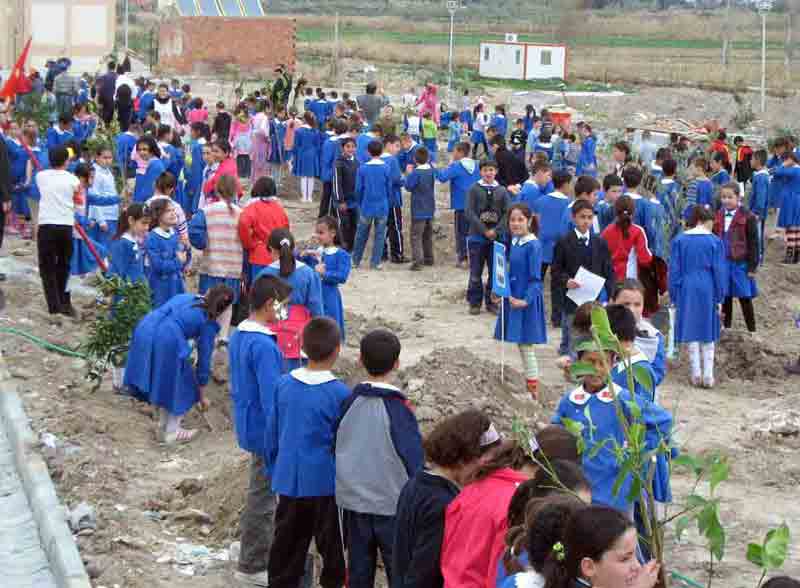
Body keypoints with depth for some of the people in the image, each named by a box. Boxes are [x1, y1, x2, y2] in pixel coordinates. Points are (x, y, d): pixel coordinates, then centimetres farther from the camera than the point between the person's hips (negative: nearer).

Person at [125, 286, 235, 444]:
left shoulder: (185, 296, 26)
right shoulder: (208, 323, 11)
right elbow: (204, 358, 16)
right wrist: (202, 395, 26)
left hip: (144, 329, 6)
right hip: (166, 340, -6)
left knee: (162, 380, 26)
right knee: (180, 384, 18)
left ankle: (163, 427, 37)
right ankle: (172, 432, 24)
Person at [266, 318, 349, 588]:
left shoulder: (284, 384, -2)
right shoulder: (339, 393, -16)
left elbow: (272, 433, 7)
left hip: (288, 481, 4)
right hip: (325, 482, -4)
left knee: (287, 543, 13)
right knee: (331, 544, 9)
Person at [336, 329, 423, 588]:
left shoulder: (349, 401, -4)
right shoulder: (398, 408, -17)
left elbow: (337, 446, 6)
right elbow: (414, 458, -13)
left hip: (353, 500, 4)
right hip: (392, 503, -4)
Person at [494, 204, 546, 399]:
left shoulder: (533, 246, -14)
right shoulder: (514, 242, 8)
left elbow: (535, 278, -16)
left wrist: (526, 300, -23)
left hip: (526, 302, -7)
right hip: (513, 299, 7)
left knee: (526, 347, -1)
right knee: (522, 347, 12)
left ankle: (533, 392, 8)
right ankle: (529, 390, 20)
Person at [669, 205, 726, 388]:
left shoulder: (679, 241, -3)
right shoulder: (714, 242, -6)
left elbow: (674, 271, 0)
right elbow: (719, 272, -4)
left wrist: (674, 297, 6)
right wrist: (719, 298, 3)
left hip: (686, 292, 0)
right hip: (707, 292, 0)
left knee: (692, 335, 8)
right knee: (708, 337, 10)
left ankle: (696, 375, 8)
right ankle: (708, 376, 8)